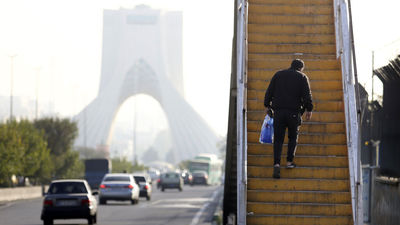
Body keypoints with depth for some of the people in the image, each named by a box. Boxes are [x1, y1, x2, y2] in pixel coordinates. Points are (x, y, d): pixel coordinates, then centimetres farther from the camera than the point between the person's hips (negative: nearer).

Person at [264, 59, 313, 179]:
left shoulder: (278, 74, 12)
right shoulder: (302, 77, 4)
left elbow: (269, 91, 9)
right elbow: (307, 95, -4)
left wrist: (267, 106, 16)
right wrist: (309, 109, 4)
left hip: (279, 111, 2)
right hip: (294, 112, -2)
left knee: (278, 139, 2)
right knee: (293, 137, 19)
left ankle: (277, 163, -15)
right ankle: (289, 161, 13)